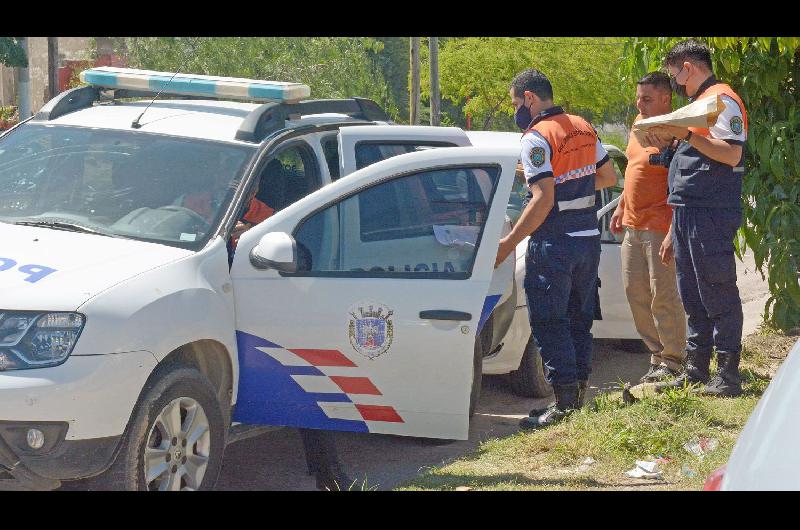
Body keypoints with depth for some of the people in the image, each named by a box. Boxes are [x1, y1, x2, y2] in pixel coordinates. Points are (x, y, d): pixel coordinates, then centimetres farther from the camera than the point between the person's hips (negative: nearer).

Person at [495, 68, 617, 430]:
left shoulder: (537, 138, -15)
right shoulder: (583, 128, 10)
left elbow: (543, 200, -22)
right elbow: (609, 176, 18)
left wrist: (507, 245, -19)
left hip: (554, 243, -8)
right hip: (589, 237, 8)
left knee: (548, 322, -2)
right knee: (579, 318, 16)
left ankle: (565, 402, -6)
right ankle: (579, 392, 20)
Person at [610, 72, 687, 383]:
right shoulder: (639, 124, 12)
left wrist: (673, 233, -23)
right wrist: (621, 207, 22)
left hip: (659, 228, -9)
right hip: (632, 226, 9)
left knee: (663, 294, -5)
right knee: (635, 292, 11)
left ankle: (673, 360, 5)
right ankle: (658, 355, 21)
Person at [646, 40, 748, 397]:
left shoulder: (722, 100, -9)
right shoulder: (696, 104, 21)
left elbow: (732, 154, -19)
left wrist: (686, 135, -20)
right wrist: (670, 140, 12)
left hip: (712, 214, -10)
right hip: (686, 213, 10)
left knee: (718, 295, -7)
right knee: (692, 297, 11)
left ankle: (728, 377, -5)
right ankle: (695, 371, 17)